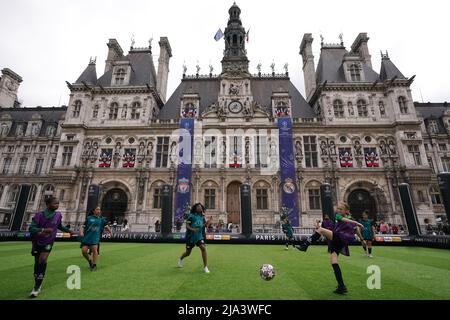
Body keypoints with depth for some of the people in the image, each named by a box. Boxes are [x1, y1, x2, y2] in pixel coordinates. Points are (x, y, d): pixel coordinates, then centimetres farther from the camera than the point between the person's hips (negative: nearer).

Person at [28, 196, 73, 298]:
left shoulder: (58, 215, -9)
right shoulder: (39, 215, -18)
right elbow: (31, 228, -24)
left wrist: (68, 230, 4)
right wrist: (43, 230, -38)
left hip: (48, 242, 0)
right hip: (37, 242, 0)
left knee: (42, 260, -16)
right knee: (37, 262, 11)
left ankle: (37, 286, -6)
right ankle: (37, 284, 30)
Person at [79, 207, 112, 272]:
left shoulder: (101, 219, 9)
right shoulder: (89, 218, 8)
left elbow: (106, 226, 2)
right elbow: (83, 226, 6)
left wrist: (110, 231, -14)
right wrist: (81, 232, -13)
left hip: (95, 238, -1)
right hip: (87, 237, 1)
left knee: (94, 249, -17)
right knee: (84, 251, -6)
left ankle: (94, 265, 3)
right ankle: (90, 261, 25)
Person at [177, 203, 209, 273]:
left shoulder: (202, 217, 4)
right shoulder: (191, 215, -11)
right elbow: (187, 225, -14)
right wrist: (192, 229, -33)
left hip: (199, 236, 3)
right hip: (190, 237, -3)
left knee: (203, 248, -20)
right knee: (188, 253, 11)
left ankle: (205, 267, -8)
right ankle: (180, 259, 47)